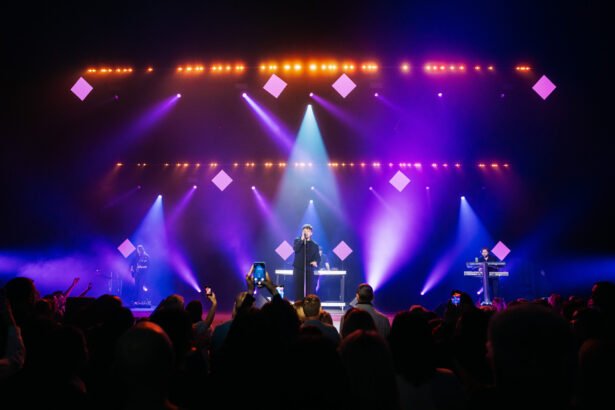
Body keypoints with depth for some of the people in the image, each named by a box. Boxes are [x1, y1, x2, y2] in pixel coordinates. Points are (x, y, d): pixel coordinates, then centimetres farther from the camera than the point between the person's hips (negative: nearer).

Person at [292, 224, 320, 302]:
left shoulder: (315, 245, 8)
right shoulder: (297, 240, 9)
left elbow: (318, 257, 3)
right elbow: (295, 248, -12)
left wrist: (315, 262, -20)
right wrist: (302, 239, -12)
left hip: (309, 270, 0)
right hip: (298, 269, 0)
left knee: (308, 290, -4)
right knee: (298, 289, -1)